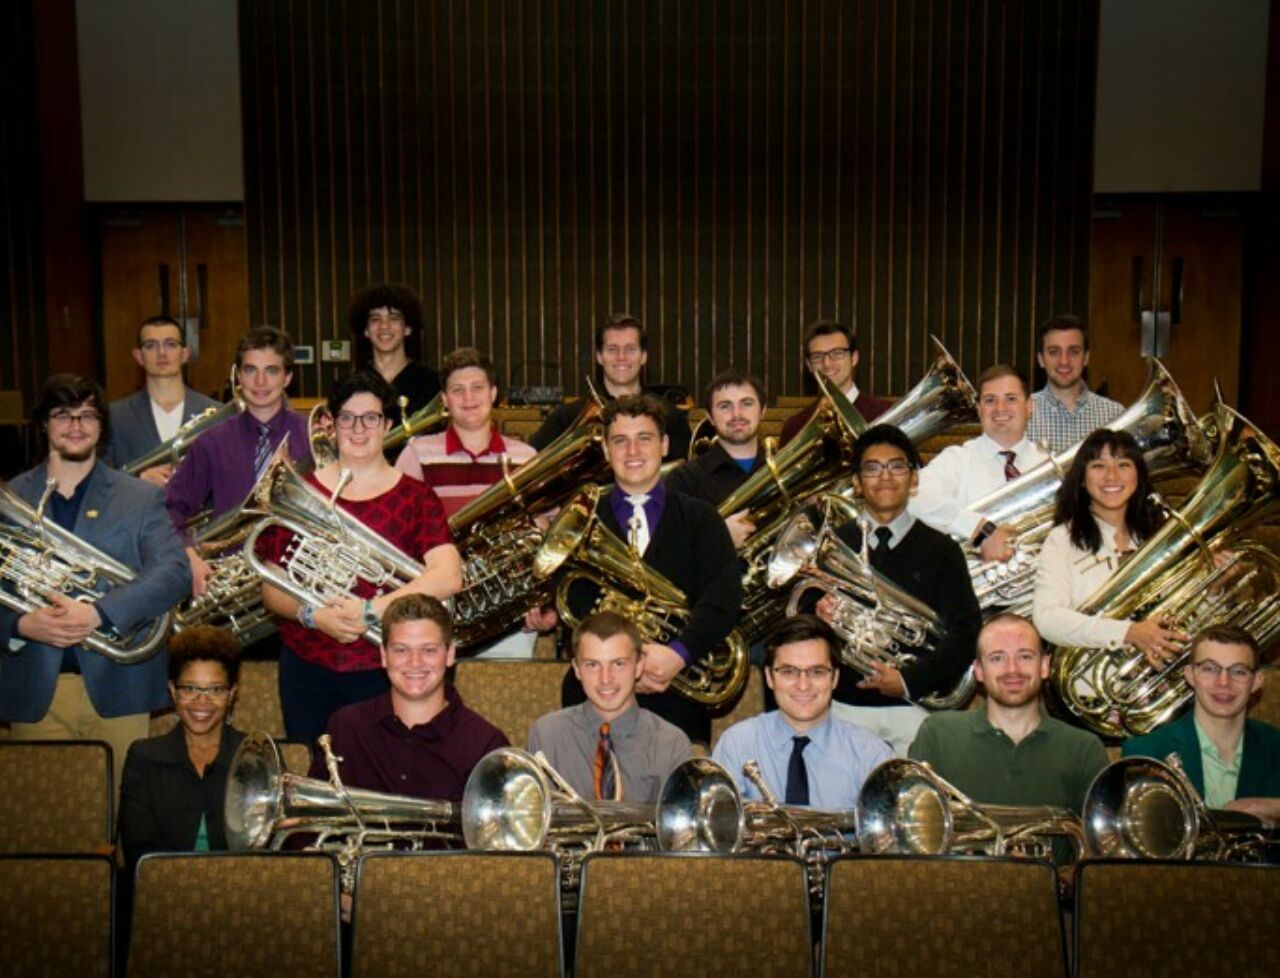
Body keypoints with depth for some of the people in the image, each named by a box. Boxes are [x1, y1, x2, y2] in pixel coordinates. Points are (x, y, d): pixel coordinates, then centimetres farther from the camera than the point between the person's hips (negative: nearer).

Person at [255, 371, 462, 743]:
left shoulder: (415, 498, 1)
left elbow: (448, 576, -14)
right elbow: (270, 589, 5)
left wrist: (371, 609, -20)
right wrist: (311, 614, -14)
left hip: (385, 674, -1)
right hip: (307, 671, 2)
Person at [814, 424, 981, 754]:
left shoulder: (941, 550, 6)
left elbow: (964, 632, -1)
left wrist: (910, 681, -13)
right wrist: (818, 619, -14)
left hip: (915, 705, 0)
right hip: (844, 707, 1)